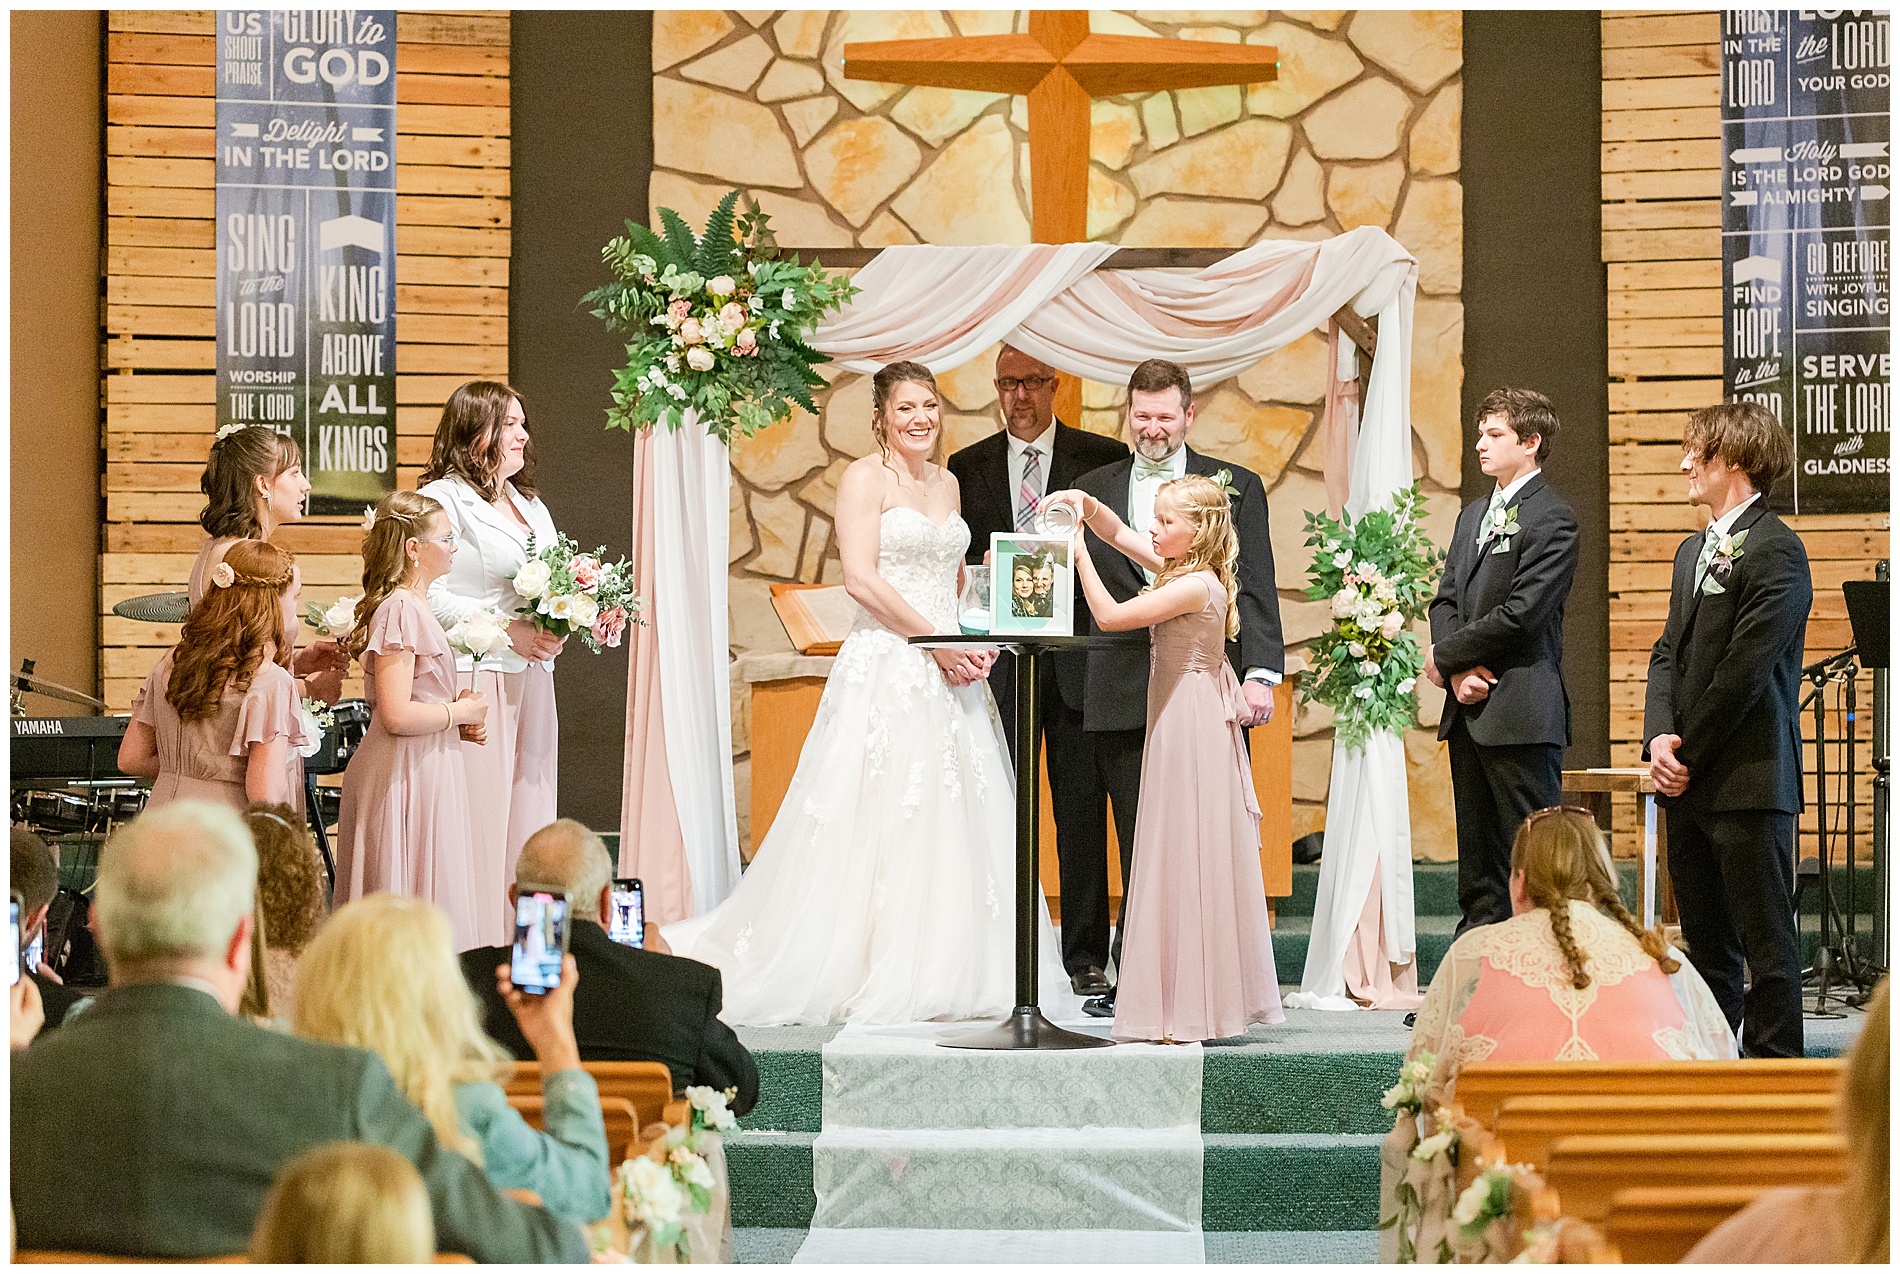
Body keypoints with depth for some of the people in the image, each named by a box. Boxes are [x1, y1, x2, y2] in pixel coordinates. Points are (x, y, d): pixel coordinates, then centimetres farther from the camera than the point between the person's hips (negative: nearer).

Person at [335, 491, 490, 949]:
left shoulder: (413, 606, 15)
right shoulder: (401, 611, -16)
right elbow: (397, 715, -23)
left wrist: (456, 721, 9)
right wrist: (461, 712, -10)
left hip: (426, 769, 10)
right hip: (410, 774, -10)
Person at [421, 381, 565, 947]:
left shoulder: (532, 507, 21)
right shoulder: (442, 499, -6)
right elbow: (427, 595, -14)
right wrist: (509, 631, -18)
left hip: (532, 677, 8)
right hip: (474, 680, -8)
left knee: (528, 813, 6)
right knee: (478, 819, -9)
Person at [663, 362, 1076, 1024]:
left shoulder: (946, 483, 17)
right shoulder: (865, 477, -4)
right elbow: (861, 579, -13)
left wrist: (978, 640, 3)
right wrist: (936, 641, -14)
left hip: (949, 668, 7)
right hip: (886, 665, -7)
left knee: (952, 818, 6)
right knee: (879, 816, -7)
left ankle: (939, 968, 13)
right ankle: (870, 974, -3)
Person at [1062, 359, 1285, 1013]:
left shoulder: (1236, 487, 8)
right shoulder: (1090, 491, 14)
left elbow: (1255, 588, 2)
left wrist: (1260, 673, -9)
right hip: (1121, 695, 1)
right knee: (1139, 841, 1)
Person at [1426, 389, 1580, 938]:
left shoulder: (1552, 517, -8)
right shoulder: (1474, 514, 19)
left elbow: (1520, 614, -16)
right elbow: (1446, 600, 13)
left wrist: (1445, 656, -7)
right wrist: (1459, 672, -5)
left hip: (1521, 713, -8)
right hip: (1468, 711, 8)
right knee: (1478, 866, 11)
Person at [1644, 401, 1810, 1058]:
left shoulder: (1775, 550, -11)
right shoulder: (1693, 550, 18)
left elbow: (1744, 670, -16)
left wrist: (1689, 757, -12)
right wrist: (1660, 738, -2)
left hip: (1749, 782, -9)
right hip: (1690, 782, 9)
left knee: (1767, 941, -3)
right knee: (1705, 942, 14)